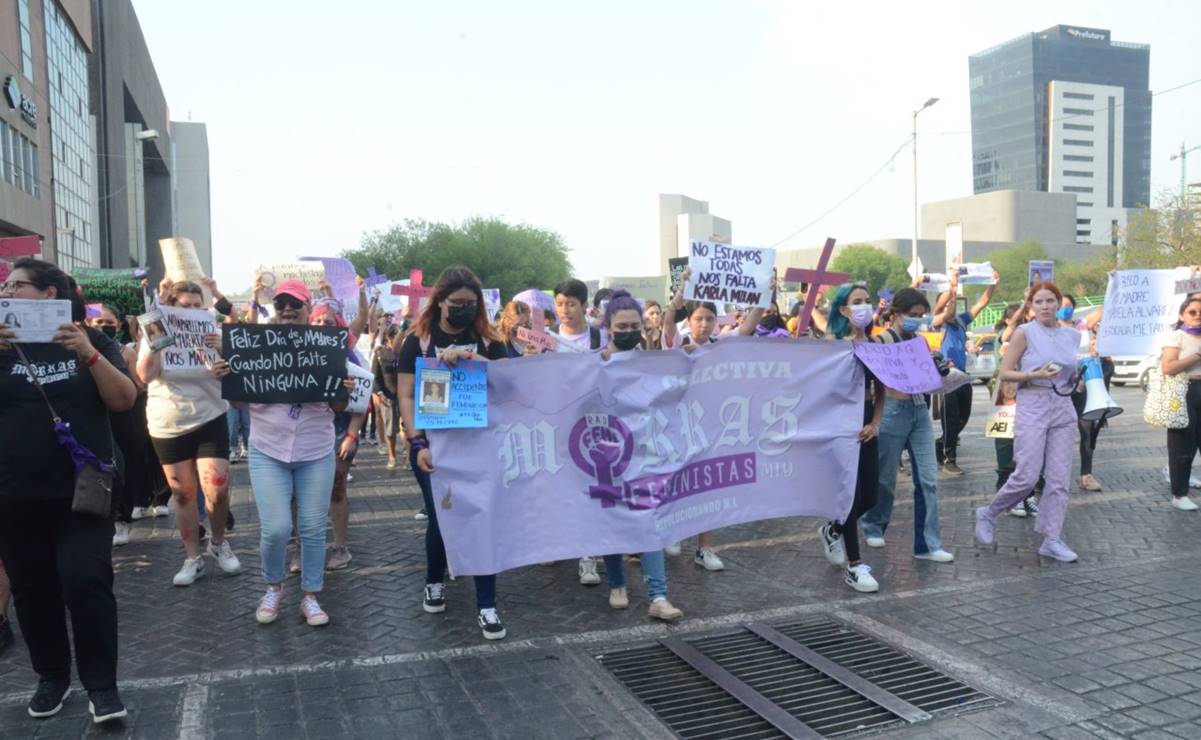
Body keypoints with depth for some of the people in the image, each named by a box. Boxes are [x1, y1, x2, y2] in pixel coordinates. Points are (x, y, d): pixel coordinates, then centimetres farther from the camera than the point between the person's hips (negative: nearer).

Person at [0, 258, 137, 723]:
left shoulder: (92, 342, 2)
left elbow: (124, 401, -7)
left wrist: (88, 354, -19)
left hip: (82, 488, -3)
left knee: (86, 581, -8)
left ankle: (101, 684, 4)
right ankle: (51, 676, 27)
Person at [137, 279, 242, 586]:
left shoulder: (211, 334, 0)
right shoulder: (155, 336, 0)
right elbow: (146, 375, -16)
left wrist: (224, 350, -22)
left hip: (209, 421, -1)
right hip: (167, 427, 1)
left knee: (217, 490, -11)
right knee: (183, 494, 8)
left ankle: (218, 543, 15)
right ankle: (193, 557, 19)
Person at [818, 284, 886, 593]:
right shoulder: (832, 342, -6)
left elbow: (880, 390, 9)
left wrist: (875, 424, -2)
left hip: (866, 425, 6)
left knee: (870, 495, 8)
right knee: (851, 494, -4)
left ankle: (832, 531, 37)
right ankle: (854, 567, 8)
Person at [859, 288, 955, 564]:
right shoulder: (883, 340, -8)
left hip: (920, 410, 6)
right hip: (893, 411, -6)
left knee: (928, 479, 0)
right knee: (885, 476, 9)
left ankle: (927, 544, 6)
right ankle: (873, 526, 32)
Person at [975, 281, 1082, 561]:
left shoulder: (1072, 335, 10)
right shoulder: (1024, 333, -4)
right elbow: (1004, 374, -6)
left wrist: (1078, 376, 6)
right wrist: (1036, 374, -18)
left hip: (1064, 408, 5)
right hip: (1032, 406, -5)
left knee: (1059, 478, 3)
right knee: (1027, 476, -8)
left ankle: (1052, 539, 10)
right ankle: (988, 513, 15)